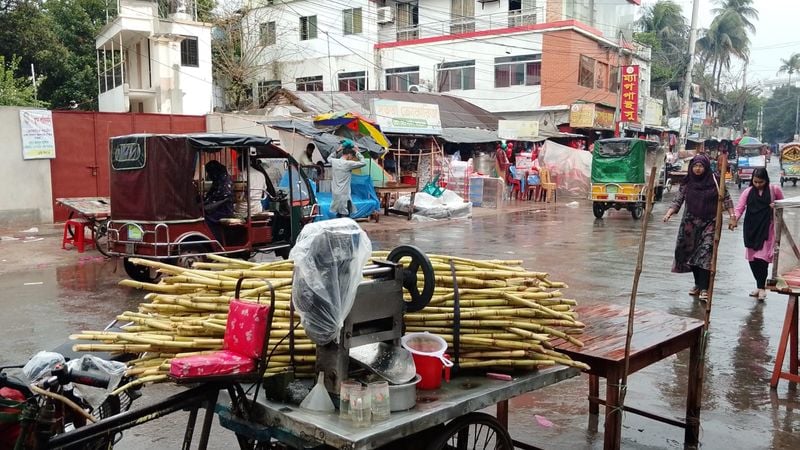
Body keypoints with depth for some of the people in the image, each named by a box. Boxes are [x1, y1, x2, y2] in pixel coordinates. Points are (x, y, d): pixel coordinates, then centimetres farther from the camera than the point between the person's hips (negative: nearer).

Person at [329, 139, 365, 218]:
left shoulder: (334, 162, 4)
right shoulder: (348, 164, -15)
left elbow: (329, 158, 29)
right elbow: (363, 163, -8)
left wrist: (338, 150, 20)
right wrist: (357, 152, -1)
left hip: (335, 194, 7)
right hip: (344, 195, -7)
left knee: (338, 215, 15)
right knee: (345, 217, -4)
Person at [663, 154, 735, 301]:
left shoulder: (714, 181, -3)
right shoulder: (687, 183, 4)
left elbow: (725, 198, 3)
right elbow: (677, 201, 3)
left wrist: (732, 215, -7)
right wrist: (668, 213, -13)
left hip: (709, 222, -3)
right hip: (691, 223, 3)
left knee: (705, 252, -14)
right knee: (692, 252, 7)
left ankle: (704, 288, -13)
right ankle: (698, 284, 23)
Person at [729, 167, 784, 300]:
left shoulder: (774, 190, -1)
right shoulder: (748, 192, 2)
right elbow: (740, 207, -8)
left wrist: (776, 206, -9)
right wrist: (734, 218, -26)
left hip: (767, 229, -3)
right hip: (751, 229, 3)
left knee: (761, 258, -11)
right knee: (752, 259, 7)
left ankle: (761, 287, 2)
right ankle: (760, 286, 23)